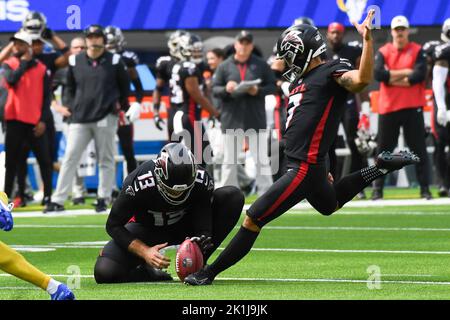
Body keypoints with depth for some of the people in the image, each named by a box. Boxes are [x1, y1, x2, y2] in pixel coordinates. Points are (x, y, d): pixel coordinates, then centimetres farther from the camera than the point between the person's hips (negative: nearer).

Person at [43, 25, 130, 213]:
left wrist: (121, 104, 9)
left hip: (106, 118, -1)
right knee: (70, 158, -2)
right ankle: (58, 200, -2)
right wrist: (76, 105, 12)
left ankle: (103, 198, 13)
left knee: (106, 160, 4)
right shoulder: (75, 62, 4)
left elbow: (124, 85, 10)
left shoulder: (114, 61, -1)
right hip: (80, 118, 1)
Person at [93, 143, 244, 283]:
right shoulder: (138, 184, -33)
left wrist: (199, 243, -44)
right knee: (104, 272, -29)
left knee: (233, 196, -22)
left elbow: (204, 230, -20)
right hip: (146, 229, -2)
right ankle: (150, 273, 4)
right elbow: (114, 225, -20)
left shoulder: (203, 181, -26)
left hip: (184, 227, 2)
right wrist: (145, 252, -32)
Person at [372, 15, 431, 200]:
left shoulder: (417, 51, 3)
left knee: (419, 149, -1)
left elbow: (419, 75, -12)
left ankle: (425, 188, 4)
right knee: (383, 149, 4)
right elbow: (378, 74, -10)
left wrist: (392, 78, -10)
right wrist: (405, 73, -11)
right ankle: (377, 189, 9)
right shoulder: (383, 52, 7)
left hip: (412, 107, -1)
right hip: (388, 108, 1)